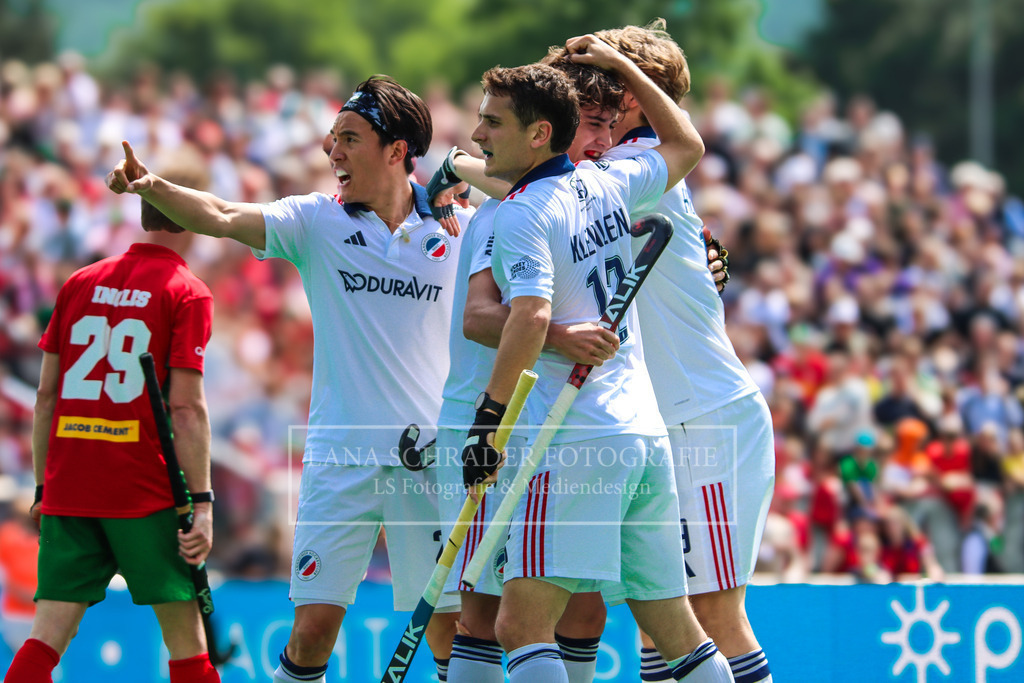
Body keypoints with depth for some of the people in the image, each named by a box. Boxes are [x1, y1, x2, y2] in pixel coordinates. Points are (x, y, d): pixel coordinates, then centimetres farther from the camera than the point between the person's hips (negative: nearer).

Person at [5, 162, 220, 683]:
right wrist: (201, 503, -10)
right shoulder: (187, 293, -3)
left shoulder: (79, 283, 12)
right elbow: (186, 409, -10)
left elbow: (46, 397, 12)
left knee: (48, 635, 1)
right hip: (145, 491, -4)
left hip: (67, 487, 4)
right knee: (184, 632, 3)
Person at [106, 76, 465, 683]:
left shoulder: (459, 227, 2)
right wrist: (152, 187, -28)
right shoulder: (317, 221, 2)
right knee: (315, 624, -6)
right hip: (340, 451, 0)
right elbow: (223, 217, -12)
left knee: (452, 626, 1)